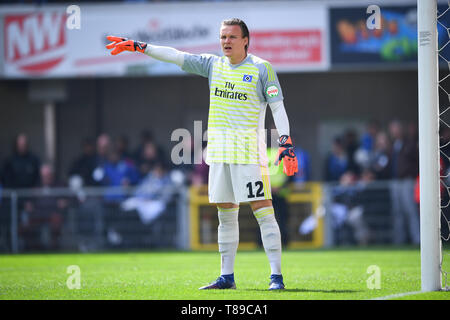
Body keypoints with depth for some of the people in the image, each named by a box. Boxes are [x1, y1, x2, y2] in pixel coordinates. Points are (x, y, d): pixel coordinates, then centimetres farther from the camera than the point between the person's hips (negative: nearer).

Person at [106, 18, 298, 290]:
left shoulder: (261, 68, -2)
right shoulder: (213, 65, 12)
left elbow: (278, 107, -5)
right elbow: (175, 56, 12)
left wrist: (286, 142, -15)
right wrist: (139, 47, 8)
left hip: (249, 152, -6)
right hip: (219, 152, 6)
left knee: (263, 211, -10)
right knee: (226, 214, 8)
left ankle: (276, 276, -10)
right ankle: (227, 276, 14)